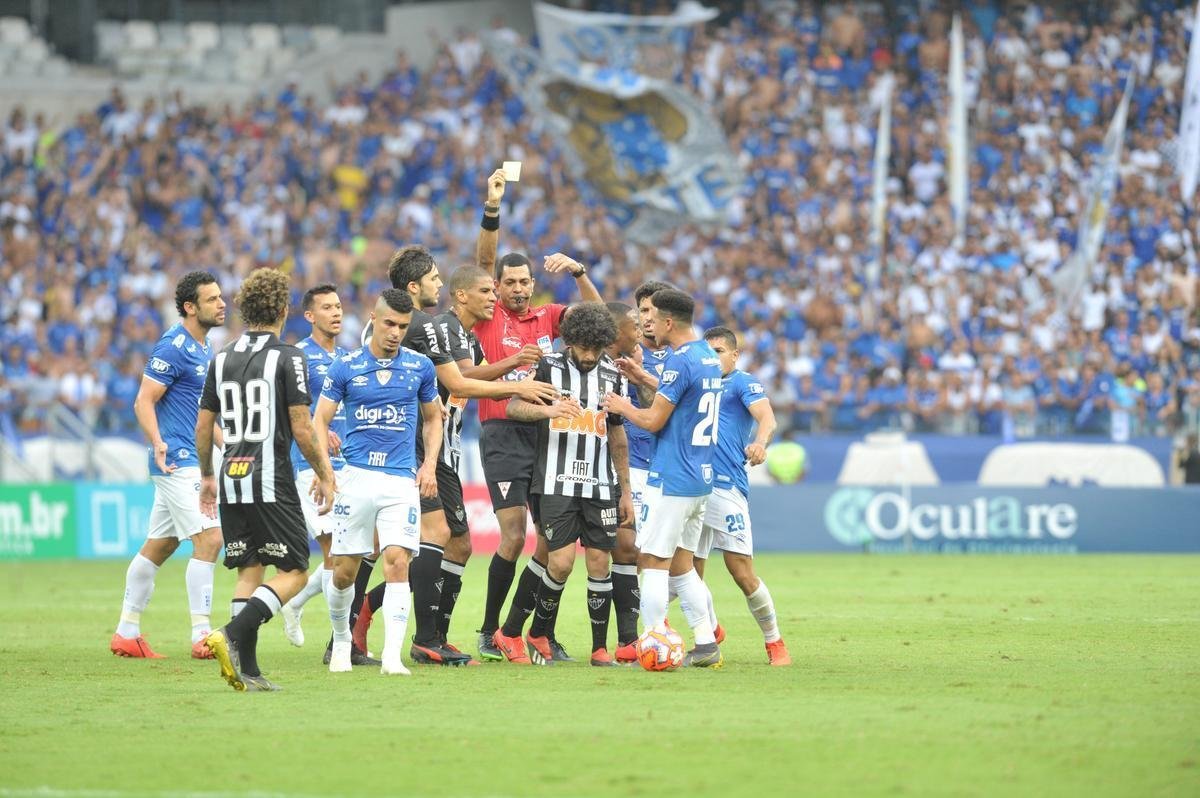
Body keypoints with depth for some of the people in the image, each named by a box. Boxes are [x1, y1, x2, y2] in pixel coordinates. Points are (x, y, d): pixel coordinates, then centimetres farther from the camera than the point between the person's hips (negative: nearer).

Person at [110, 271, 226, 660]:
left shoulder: (202, 347, 16)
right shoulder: (173, 347, -13)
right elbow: (144, 401, -17)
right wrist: (158, 444, -31)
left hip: (190, 463, 10)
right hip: (178, 462, -10)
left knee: (158, 547, 13)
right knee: (209, 540, -15)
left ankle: (127, 632, 19)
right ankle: (201, 636, -15)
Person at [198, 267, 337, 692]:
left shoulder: (222, 358, 9)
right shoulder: (288, 358, -8)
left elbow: (203, 426, 12)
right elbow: (301, 429, -11)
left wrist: (206, 477, 25)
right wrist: (324, 475, 1)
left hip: (232, 481, 6)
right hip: (271, 481, -6)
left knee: (249, 571, 11)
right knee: (294, 572, 1)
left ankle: (247, 669, 2)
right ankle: (233, 634, -20)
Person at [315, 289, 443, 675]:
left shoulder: (420, 367, 5)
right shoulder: (346, 367, 1)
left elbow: (433, 418, 18)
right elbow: (320, 420, 5)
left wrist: (429, 465, 5)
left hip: (402, 480, 0)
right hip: (357, 476, 0)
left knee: (397, 563, -15)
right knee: (344, 570, 4)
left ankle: (392, 656, -17)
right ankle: (341, 640, 29)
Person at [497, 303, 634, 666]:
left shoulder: (612, 375, 10)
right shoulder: (549, 367, -1)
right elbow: (513, 407, -8)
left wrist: (625, 492, 18)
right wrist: (548, 409, -28)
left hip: (600, 485, 4)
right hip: (557, 483, -4)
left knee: (599, 561, -1)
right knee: (561, 563, -12)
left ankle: (600, 648, 4)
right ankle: (538, 634, 7)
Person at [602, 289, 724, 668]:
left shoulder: (679, 361, -16)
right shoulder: (708, 357, 12)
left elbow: (654, 420, -15)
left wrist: (622, 407, 3)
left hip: (670, 480, -9)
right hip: (701, 479, 9)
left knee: (653, 561, -4)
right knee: (680, 563, 14)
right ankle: (706, 645, 12)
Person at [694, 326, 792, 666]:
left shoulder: (743, 383, 0)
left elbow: (766, 417, -16)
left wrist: (760, 442, -38)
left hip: (726, 488, -6)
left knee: (742, 573, -9)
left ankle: (774, 642, 5)